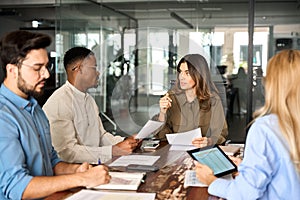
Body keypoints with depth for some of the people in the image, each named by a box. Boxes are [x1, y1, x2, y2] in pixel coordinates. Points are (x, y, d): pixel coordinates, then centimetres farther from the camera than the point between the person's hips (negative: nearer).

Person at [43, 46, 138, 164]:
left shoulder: (89, 99, 17)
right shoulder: (59, 102, -16)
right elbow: (68, 152, -21)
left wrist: (124, 142, 2)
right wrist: (113, 151, -21)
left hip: (94, 164, 8)